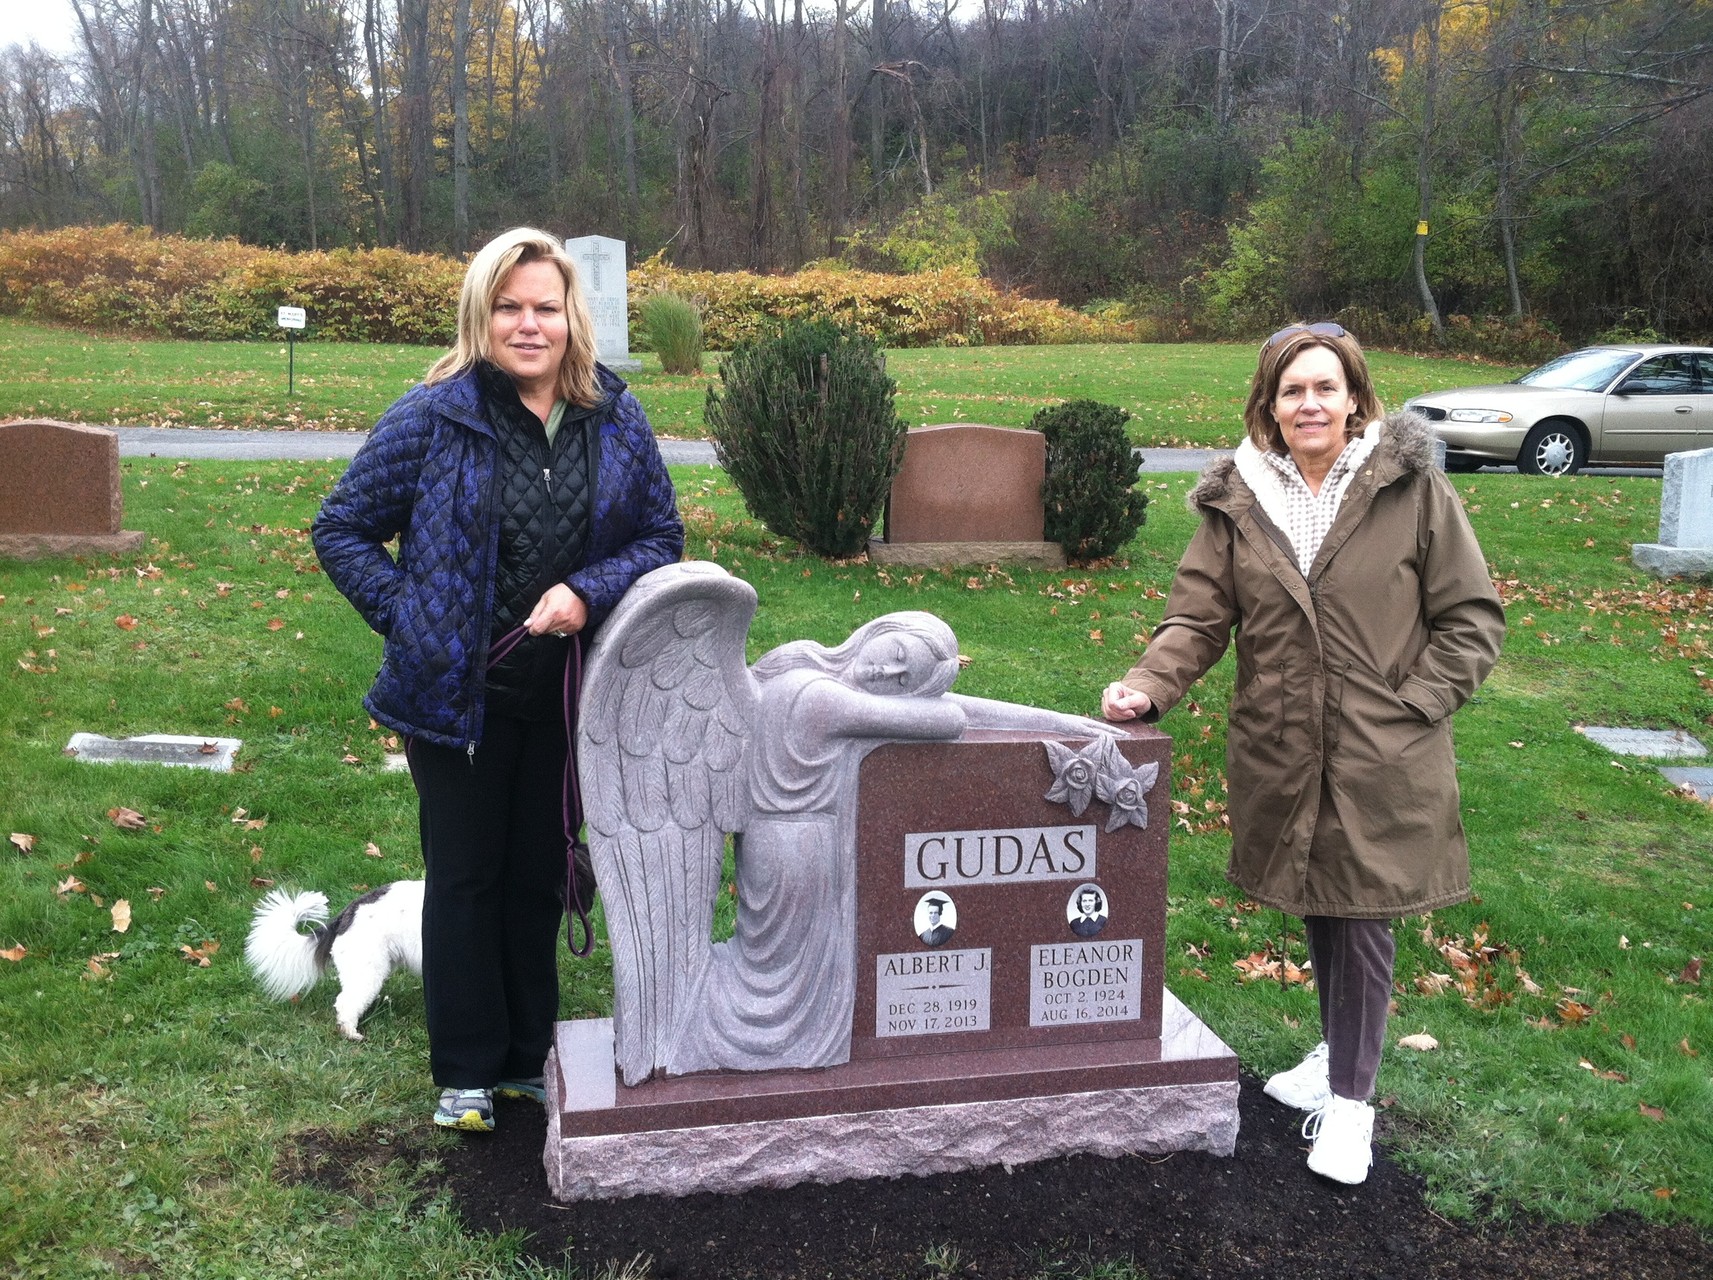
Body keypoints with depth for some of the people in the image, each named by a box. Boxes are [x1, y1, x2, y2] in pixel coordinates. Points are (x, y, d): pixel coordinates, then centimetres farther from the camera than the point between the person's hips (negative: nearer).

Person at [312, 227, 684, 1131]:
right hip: (459, 693, -3)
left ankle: (526, 1057, 32)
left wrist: (588, 592, -14)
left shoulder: (615, 418, -1)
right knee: (465, 879, 9)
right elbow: (341, 529, -1)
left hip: (569, 695, 3)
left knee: (538, 877, 15)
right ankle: (465, 1073, 24)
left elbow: (662, 536, 4)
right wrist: (406, 617, -12)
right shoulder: (434, 416, -10)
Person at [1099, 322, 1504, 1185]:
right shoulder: (1239, 500, 0)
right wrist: (1148, 686, -17)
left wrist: (1411, 706, -10)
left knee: (1361, 915, 1)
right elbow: (1199, 615, -1)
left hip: (1381, 758, -3)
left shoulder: (1412, 490, -7)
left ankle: (1350, 1099, 16)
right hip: (1280, 752, 3)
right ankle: (1338, 1053, 39)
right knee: (1314, 909, 17)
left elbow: (1472, 618, -2)